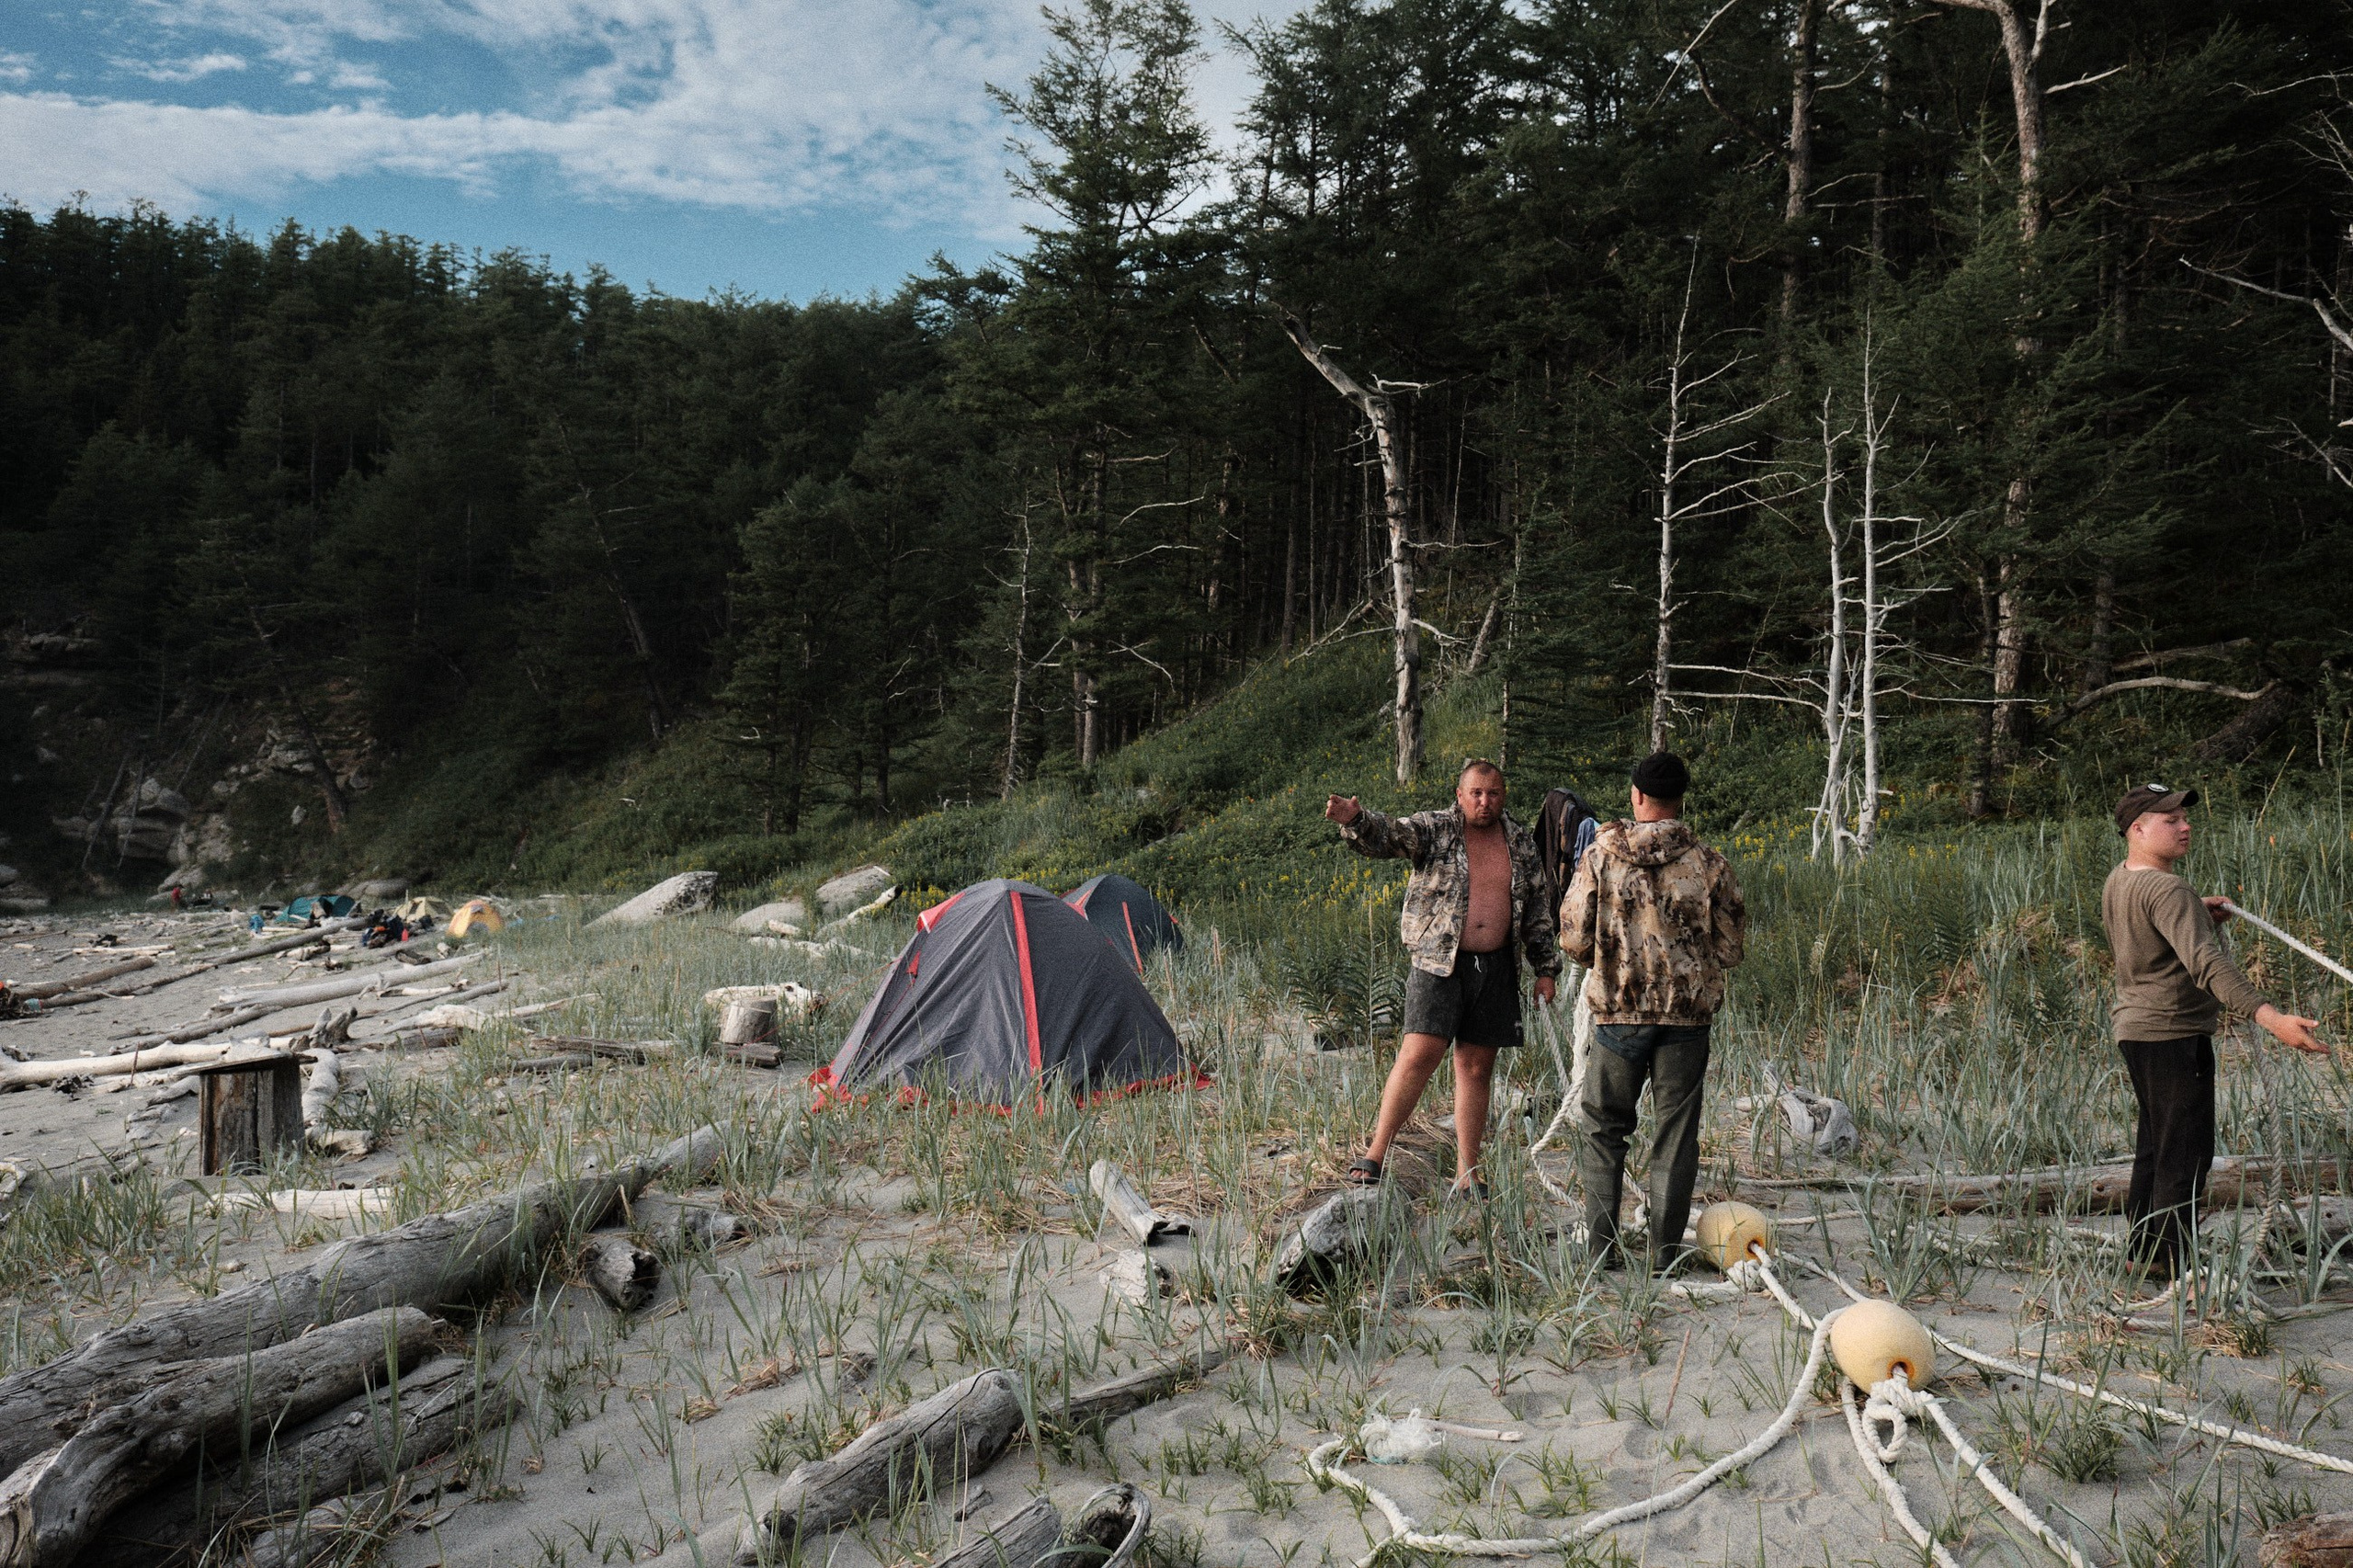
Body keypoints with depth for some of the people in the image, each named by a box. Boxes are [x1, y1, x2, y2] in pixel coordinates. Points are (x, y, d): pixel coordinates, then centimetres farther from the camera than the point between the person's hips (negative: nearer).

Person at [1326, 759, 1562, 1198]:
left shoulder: (1521, 842, 10)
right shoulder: (1433, 831, -2)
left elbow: (1538, 910, 16)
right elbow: (1388, 835, -20)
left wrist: (1545, 969, 13)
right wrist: (1355, 820, -42)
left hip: (1496, 968, 4)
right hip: (1438, 963, -4)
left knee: (1477, 1067, 7)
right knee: (1420, 1054, -15)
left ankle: (1467, 1173, 13)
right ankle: (1376, 1153, -6)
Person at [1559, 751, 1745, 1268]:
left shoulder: (1601, 856, -4)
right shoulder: (1708, 864, -4)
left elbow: (1573, 940, -2)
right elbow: (1732, 949, 2)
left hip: (1618, 1012, 0)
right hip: (1689, 1014, 0)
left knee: (1604, 1129, 13)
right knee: (1675, 1135, 9)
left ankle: (1602, 1247, 10)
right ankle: (1666, 1252, 12)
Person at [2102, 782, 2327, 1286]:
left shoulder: (2118, 882, 10)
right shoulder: (2165, 891, -22)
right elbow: (2205, 962, -34)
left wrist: (2200, 917, 9)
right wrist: (2272, 1018, -42)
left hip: (2137, 1031, 10)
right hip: (2173, 1036, -10)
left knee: (2154, 1145, 19)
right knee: (2185, 1152, -5)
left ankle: (2141, 1252, 27)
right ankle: (2171, 1266, -2)